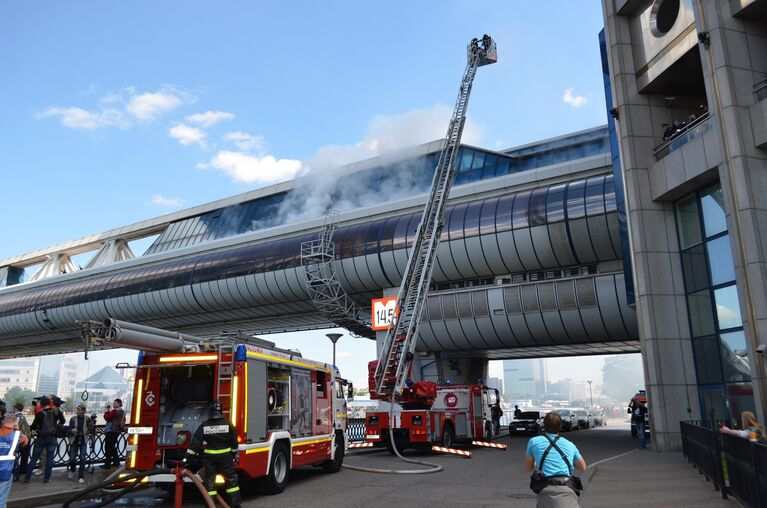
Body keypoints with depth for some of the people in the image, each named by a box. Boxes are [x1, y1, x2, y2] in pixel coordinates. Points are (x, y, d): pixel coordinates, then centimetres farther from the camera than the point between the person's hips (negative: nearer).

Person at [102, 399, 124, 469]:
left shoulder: (114, 411, -16)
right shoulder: (122, 412, 12)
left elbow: (107, 417, -16)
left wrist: (106, 411, -2)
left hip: (111, 431, -9)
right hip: (117, 431, 9)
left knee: (108, 447, -3)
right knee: (113, 446, 18)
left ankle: (107, 464, -2)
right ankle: (116, 462, 20)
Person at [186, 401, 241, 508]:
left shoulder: (204, 425, -3)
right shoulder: (227, 424, -5)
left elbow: (196, 441, -5)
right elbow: (234, 441, 2)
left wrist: (189, 457, 0)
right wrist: (233, 455, 17)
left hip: (209, 457, 1)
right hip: (225, 457, -1)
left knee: (210, 480, 11)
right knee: (231, 479, 9)